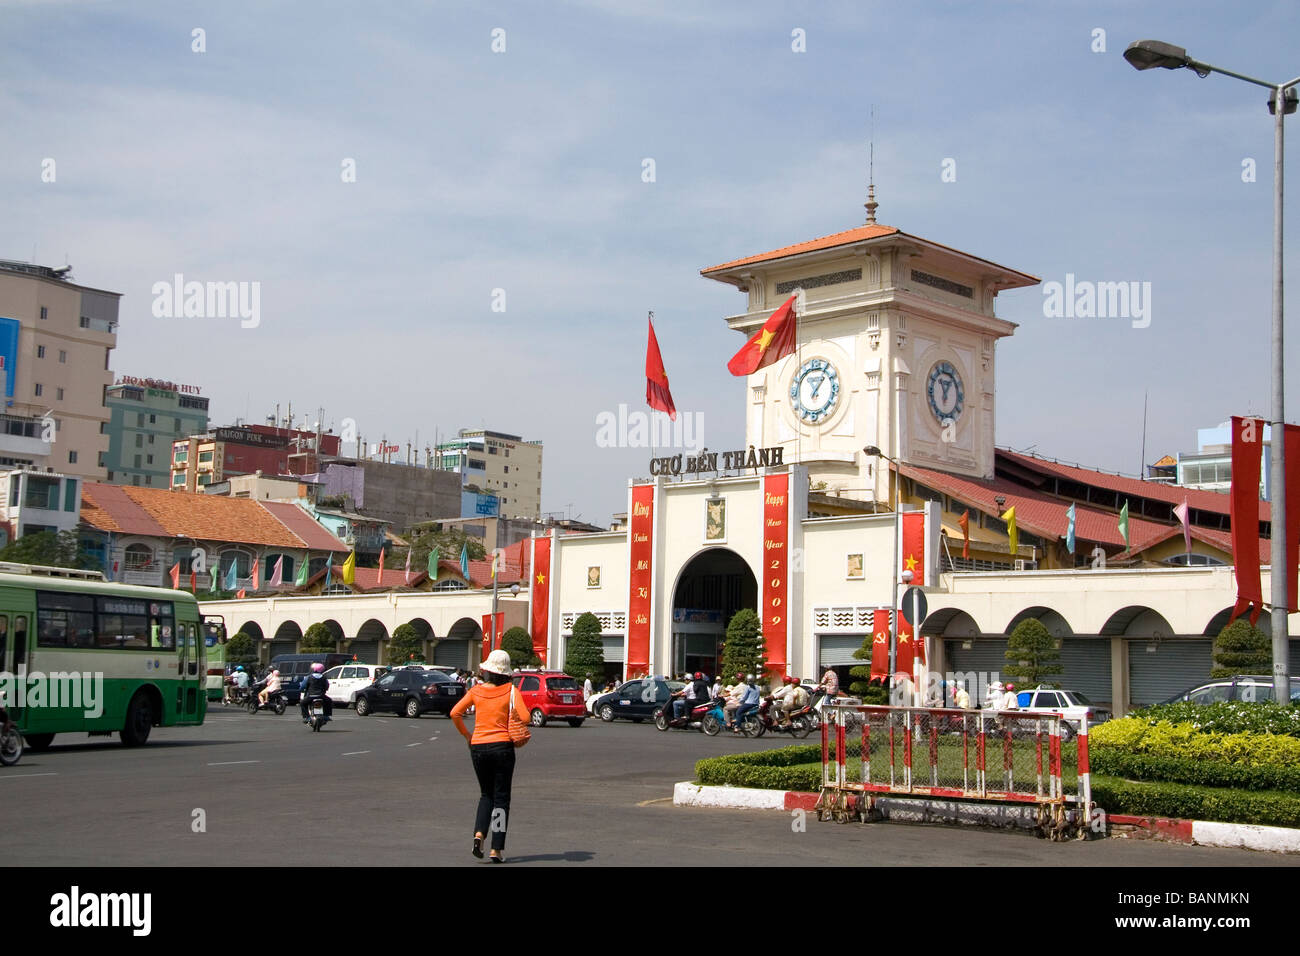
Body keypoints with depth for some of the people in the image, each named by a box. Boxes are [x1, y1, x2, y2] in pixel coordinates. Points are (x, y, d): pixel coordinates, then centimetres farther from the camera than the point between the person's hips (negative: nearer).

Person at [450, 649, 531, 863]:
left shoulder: (476, 691, 1)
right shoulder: (510, 691, -5)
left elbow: (455, 713, -5)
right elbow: (525, 717, -15)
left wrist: (465, 734, 8)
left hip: (478, 747, 3)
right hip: (502, 746, -2)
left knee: (486, 794, 20)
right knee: (501, 798, 6)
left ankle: (479, 834, -2)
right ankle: (497, 849, 3)